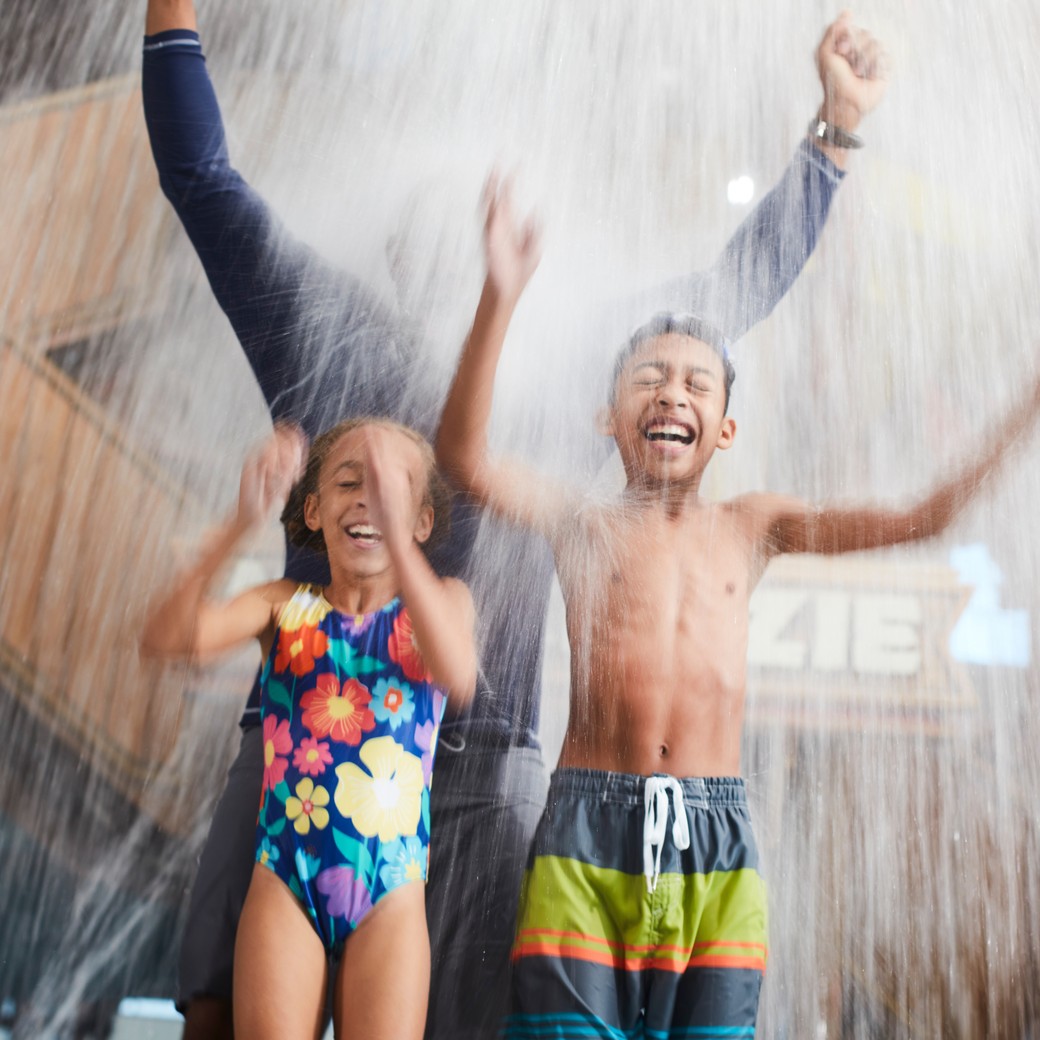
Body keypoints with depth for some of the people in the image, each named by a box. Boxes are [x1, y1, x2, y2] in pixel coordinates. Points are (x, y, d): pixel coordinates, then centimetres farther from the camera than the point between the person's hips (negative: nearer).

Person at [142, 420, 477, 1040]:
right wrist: (242, 525, -27)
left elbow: (458, 676, -21)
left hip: (390, 897, 0)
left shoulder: (439, 600, 4)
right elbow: (166, 638, -12)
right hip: (283, 883, 1)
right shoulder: (288, 606, 6)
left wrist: (395, 530, -31)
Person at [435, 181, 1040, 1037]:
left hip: (715, 840, 2)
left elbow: (917, 520, 8)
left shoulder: (751, 528, 11)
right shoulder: (586, 524, 4)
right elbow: (464, 456, -13)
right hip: (587, 834, -2)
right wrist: (500, 299, -24)